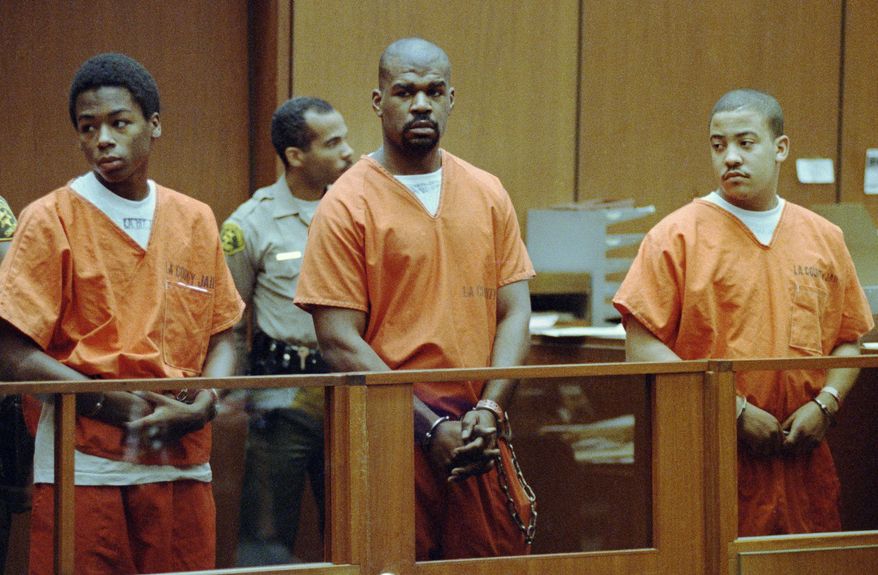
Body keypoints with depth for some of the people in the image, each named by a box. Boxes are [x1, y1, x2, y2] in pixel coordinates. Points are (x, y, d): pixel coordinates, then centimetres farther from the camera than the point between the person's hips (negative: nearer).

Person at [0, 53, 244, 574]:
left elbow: (222, 335, 16)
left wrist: (203, 405, -6)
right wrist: (116, 404, -17)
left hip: (182, 463, 4)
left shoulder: (196, 221, 12)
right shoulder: (51, 221, -1)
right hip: (84, 466, -3)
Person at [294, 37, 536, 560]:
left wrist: (488, 411, -8)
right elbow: (340, 342, -8)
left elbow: (514, 314, 9)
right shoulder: (347, 206, -3)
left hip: (480, 440, 4)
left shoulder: (488, 196, 11)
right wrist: (432, 428, -14)